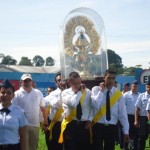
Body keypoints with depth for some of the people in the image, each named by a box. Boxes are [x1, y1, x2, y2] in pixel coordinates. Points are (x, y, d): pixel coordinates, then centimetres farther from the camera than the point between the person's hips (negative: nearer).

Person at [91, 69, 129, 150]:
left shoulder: (118, 93, 1)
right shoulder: (96, 90, -5)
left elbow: (122, 113, 0)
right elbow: (95, 105, -23)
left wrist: (126, 131, -2)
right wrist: (101, 91, -15)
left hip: (112, 127, 3)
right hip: (98, 126, -2)